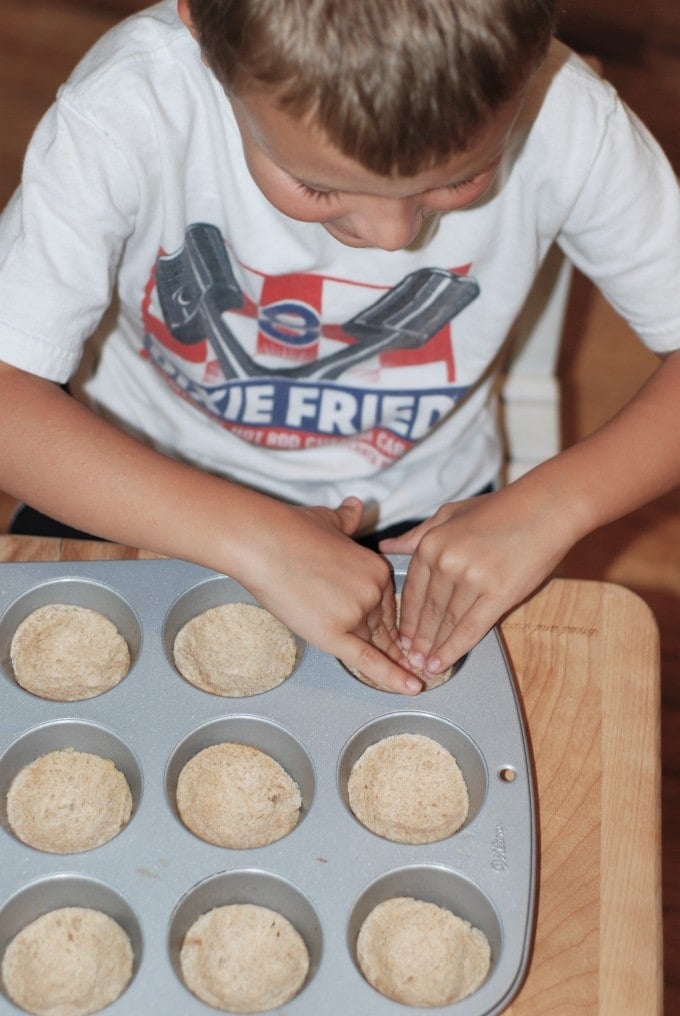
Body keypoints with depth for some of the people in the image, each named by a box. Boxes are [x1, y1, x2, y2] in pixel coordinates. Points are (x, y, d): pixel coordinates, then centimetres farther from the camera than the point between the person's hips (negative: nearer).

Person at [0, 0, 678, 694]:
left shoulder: (561, 120, -25)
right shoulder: (127, 109, -29)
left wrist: (552, 505, -29)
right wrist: (256, 540, -37)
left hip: (423, 523, 2)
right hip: (159, 492, -1)